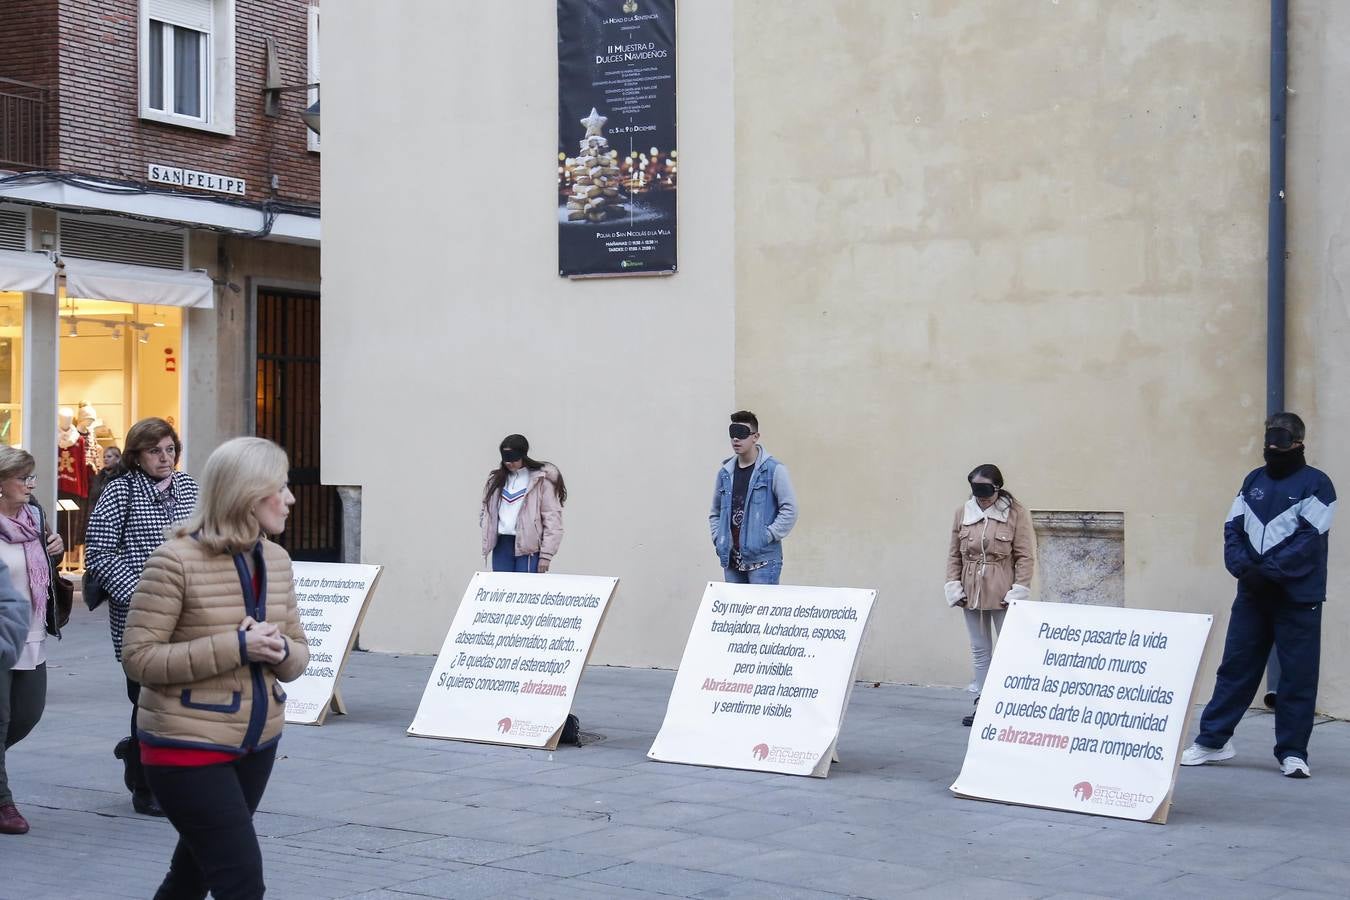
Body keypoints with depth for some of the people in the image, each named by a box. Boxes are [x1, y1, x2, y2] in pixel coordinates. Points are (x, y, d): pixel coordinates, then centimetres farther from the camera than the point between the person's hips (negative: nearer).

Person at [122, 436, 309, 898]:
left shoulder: (276, 561, 4)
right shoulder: (176, 561, -16)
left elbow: (299, 655, 11)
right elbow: (139, 657, -18)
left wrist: (280, 650, -14)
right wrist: (235, 647, -24)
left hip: (257, 745, 7)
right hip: (189, 748, -7)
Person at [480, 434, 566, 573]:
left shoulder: (542, 480, -4)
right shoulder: (496, 479, 13)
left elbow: (552, 518, -7)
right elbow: (485, 509, 24)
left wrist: (546, 555, -12)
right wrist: (488, 529, 6)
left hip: (528, 547, -5)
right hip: (501, 545, 5)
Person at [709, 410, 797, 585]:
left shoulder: (774, 470, -5)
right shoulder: (725, 473, 11)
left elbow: (789, 509, -7)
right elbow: (715, 512, 21)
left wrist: (767, 537, -12)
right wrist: (718, 539, 6)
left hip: (763, 559, -5)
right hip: (732, 560, 6)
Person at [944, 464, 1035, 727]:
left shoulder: (1016, 513, -6)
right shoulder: (963, 512, 6)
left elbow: (1025, 556, -6)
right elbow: (954, 554, 11)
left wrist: (1019, 590, -12)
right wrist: (954, 585, 3)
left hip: (1002, 594, -4)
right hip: (971, 592, 5)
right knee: (980, 650, 10)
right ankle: (982, 703, 15)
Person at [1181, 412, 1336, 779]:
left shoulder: (1315, 484, -4)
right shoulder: (1254, 480, 12)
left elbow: (1310, 539, -14)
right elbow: (1233, 528, 8)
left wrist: (1268, 571, -20)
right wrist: (1242, 566, -11)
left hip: (1298, 597, -5)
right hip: (1252, 594, 5)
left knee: (1297, 675, 0)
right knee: (1235, 666, 7)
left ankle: (1292, 752, 9)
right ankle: (1213, 740, 15)